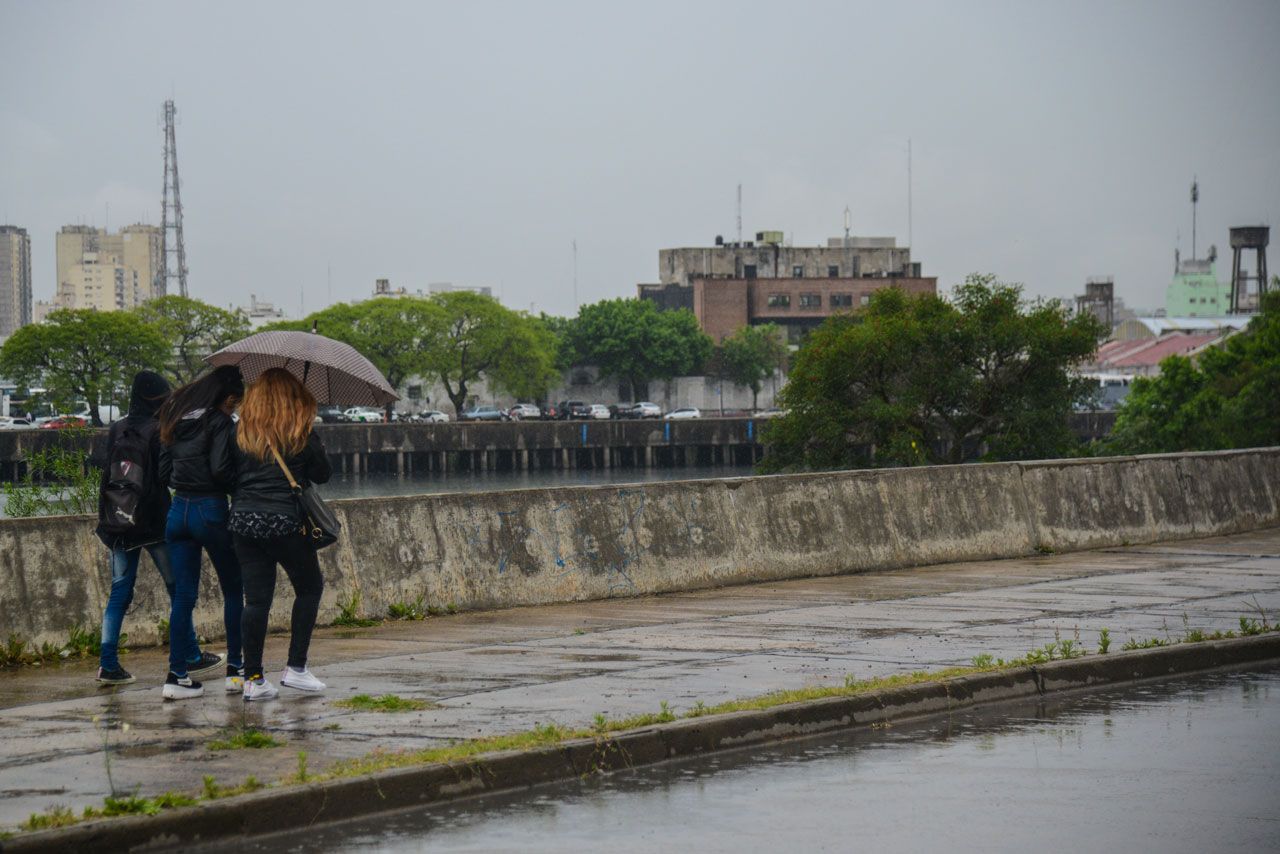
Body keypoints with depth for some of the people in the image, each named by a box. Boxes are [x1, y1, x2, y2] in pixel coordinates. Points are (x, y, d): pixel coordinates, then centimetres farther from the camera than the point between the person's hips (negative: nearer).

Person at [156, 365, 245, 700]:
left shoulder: (176, 421, 10)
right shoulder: (220, 423, -11)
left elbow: (164, 471, 11)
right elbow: (221, 470, -20)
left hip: (178, 510, 6)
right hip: (210, 510, -6)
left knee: (183, 596, 7)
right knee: (233, 591, 9)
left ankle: (177, 674, 2)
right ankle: (235, 669, 11)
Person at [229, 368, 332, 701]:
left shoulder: (242, 432, 4)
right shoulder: (301, 433, -4)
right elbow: (322, 474, 4)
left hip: (243, 520, 3)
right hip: (285, 521, -3)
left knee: (256, 598, 5)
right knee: (309, 587, 14)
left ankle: (253, 678, 1)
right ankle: (296, 667, 8)